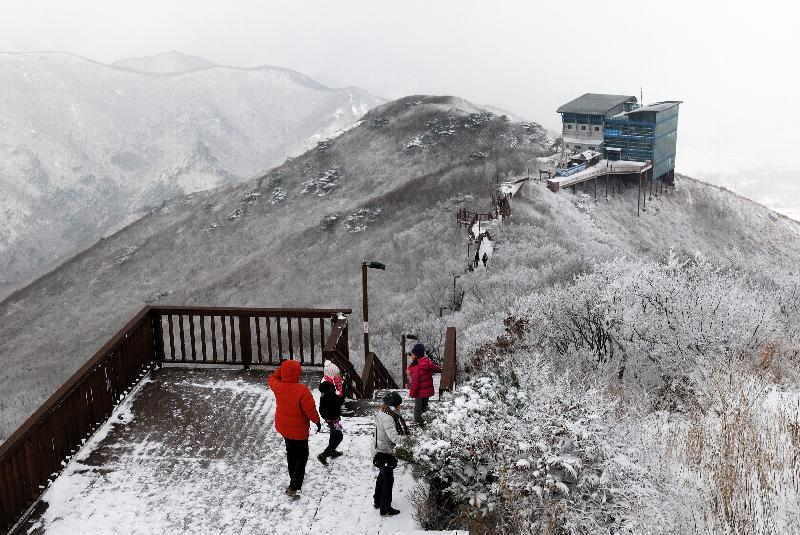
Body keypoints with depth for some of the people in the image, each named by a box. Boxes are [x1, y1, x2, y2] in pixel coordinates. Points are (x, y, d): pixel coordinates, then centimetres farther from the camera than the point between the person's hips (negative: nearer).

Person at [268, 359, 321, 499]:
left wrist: (281, 368, 1)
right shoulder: (302, 390, -30)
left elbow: (273, 378, 11)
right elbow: (310, 409, -25)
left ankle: (294, 476, 46)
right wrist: (317, 421, -8)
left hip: (283, 427, 6)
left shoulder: (278, 387, -14)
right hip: (298, 431, -6)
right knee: (302, 456, 9)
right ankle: (294, 486, 2)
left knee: (291, 452, 27)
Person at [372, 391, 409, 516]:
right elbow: (394, 437, -37)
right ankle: (385, 509, 14)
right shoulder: (387, 418, -29)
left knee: (382, 476, 26)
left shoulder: (382, 413, 1)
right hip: (384, 453, -10)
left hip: (379, 451, 10)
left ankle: (377, 501, 42)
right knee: (388, 480, 3)